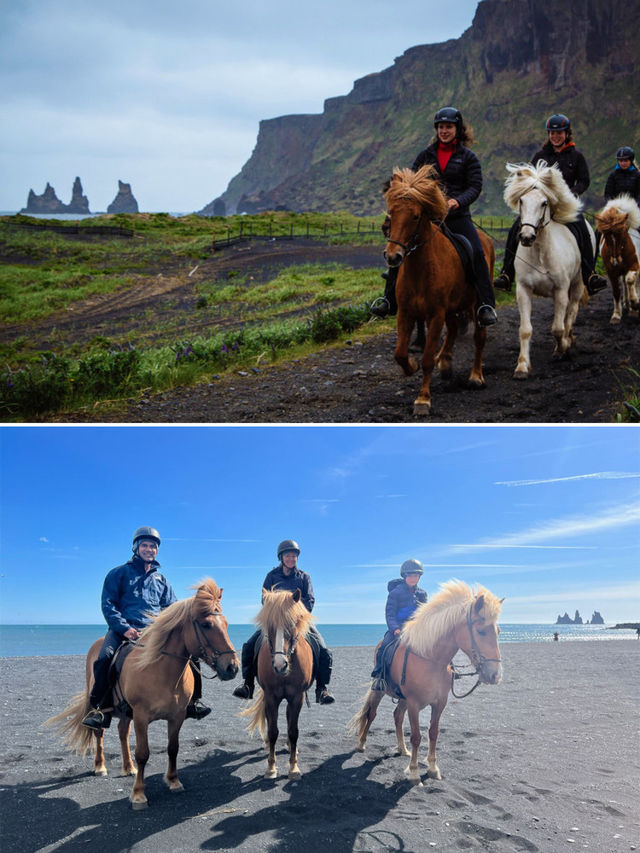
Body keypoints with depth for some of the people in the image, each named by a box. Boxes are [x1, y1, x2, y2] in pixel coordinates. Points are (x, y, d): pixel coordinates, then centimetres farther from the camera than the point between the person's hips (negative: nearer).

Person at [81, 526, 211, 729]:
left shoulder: (161, 580, 21)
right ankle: (101, 708, -19)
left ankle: (192, 700, -1)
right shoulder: (119, 573, 10)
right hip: (124, 629, -3)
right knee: (105, 657, -32)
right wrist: (125, 628, -13)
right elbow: (108, 605, 2)